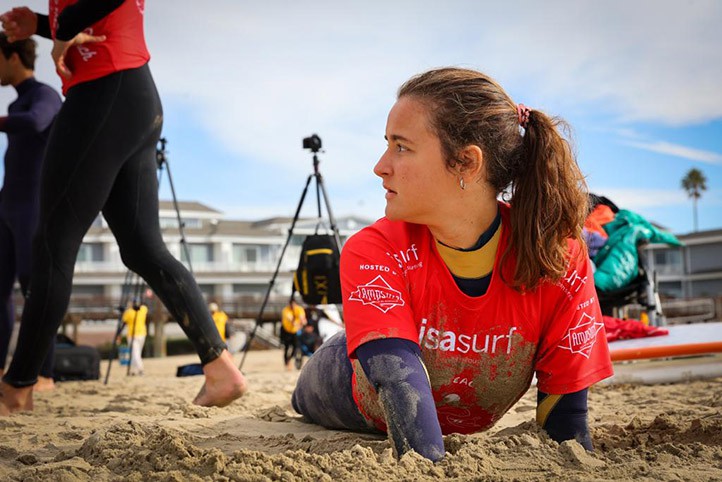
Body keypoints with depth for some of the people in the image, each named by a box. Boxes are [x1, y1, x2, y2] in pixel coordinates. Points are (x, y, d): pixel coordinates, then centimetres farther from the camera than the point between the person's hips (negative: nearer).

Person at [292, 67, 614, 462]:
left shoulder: (559, 258, -34)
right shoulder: (372, 254, -37)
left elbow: (564, 416, -29)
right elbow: (402, 385, -50)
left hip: (468, 428, 2)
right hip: (356, 404, -1)